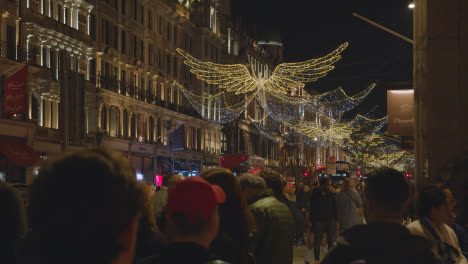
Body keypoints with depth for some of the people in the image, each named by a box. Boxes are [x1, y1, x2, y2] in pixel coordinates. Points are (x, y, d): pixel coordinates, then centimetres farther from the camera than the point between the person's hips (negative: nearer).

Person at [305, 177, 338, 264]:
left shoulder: (331, 195, 9)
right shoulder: (315, 195, 0)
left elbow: (335, 209, 13)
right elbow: (311, 209, 1)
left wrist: (336, 221, 8)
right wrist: (311, 222, -3)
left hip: (330, 221, 3)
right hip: (318, 222, -2)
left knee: (332, 242, -1)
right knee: (317, 243, 4)